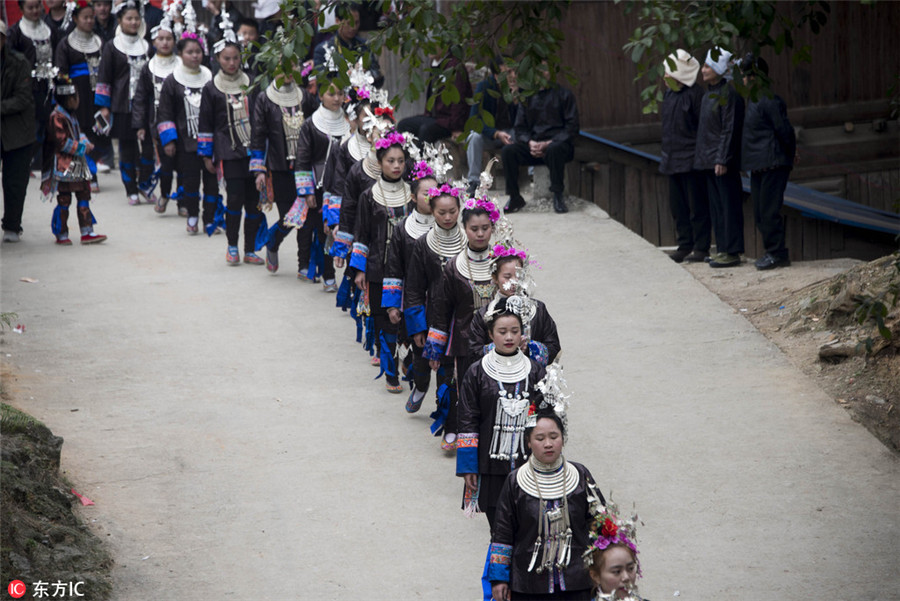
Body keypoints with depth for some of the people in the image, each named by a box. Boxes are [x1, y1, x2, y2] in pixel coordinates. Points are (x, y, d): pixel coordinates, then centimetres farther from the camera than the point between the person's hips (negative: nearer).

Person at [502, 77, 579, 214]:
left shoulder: (564, 95, 5)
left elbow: (572, 127, -3)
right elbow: (520, 128, 14)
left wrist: (548, 144, -16)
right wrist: (530, 142, -9)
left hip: (557, 143, -4)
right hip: (533, 145, 4)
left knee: (554, 150, -39)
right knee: (508, 151, -23)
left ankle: (558, 197, -29)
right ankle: (515, 198, -18)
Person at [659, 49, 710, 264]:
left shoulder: (695, 94, -13)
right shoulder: (669, 93, 12)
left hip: (691, 159, -8)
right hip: (672, 160, 8)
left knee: (697, 206, -2)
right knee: (678, 205, 12)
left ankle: (701, 248, 2)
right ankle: (685, 244, 20)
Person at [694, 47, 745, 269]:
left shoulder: (728, 94, -14)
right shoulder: (710, 93, 14)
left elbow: (730, 130, -17)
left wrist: (722, 159, -20)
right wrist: (704, 157, 16)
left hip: (723, 162, -10)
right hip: (709, 160, 10)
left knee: (729, 205, -5)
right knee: (716, 206, 12)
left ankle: (732, 252, -3)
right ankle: (723, 249, 18)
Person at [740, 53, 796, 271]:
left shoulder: (769, 101, -16)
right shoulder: (753, 100, 14)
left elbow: (784, 130, -15)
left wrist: (790, 153, -4)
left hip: (773, 164, -10)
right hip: (758, 165, 10)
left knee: (769, 210, -8)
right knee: (759, 211, 12)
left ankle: (777, 253, -3)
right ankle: (774, 252, 18)